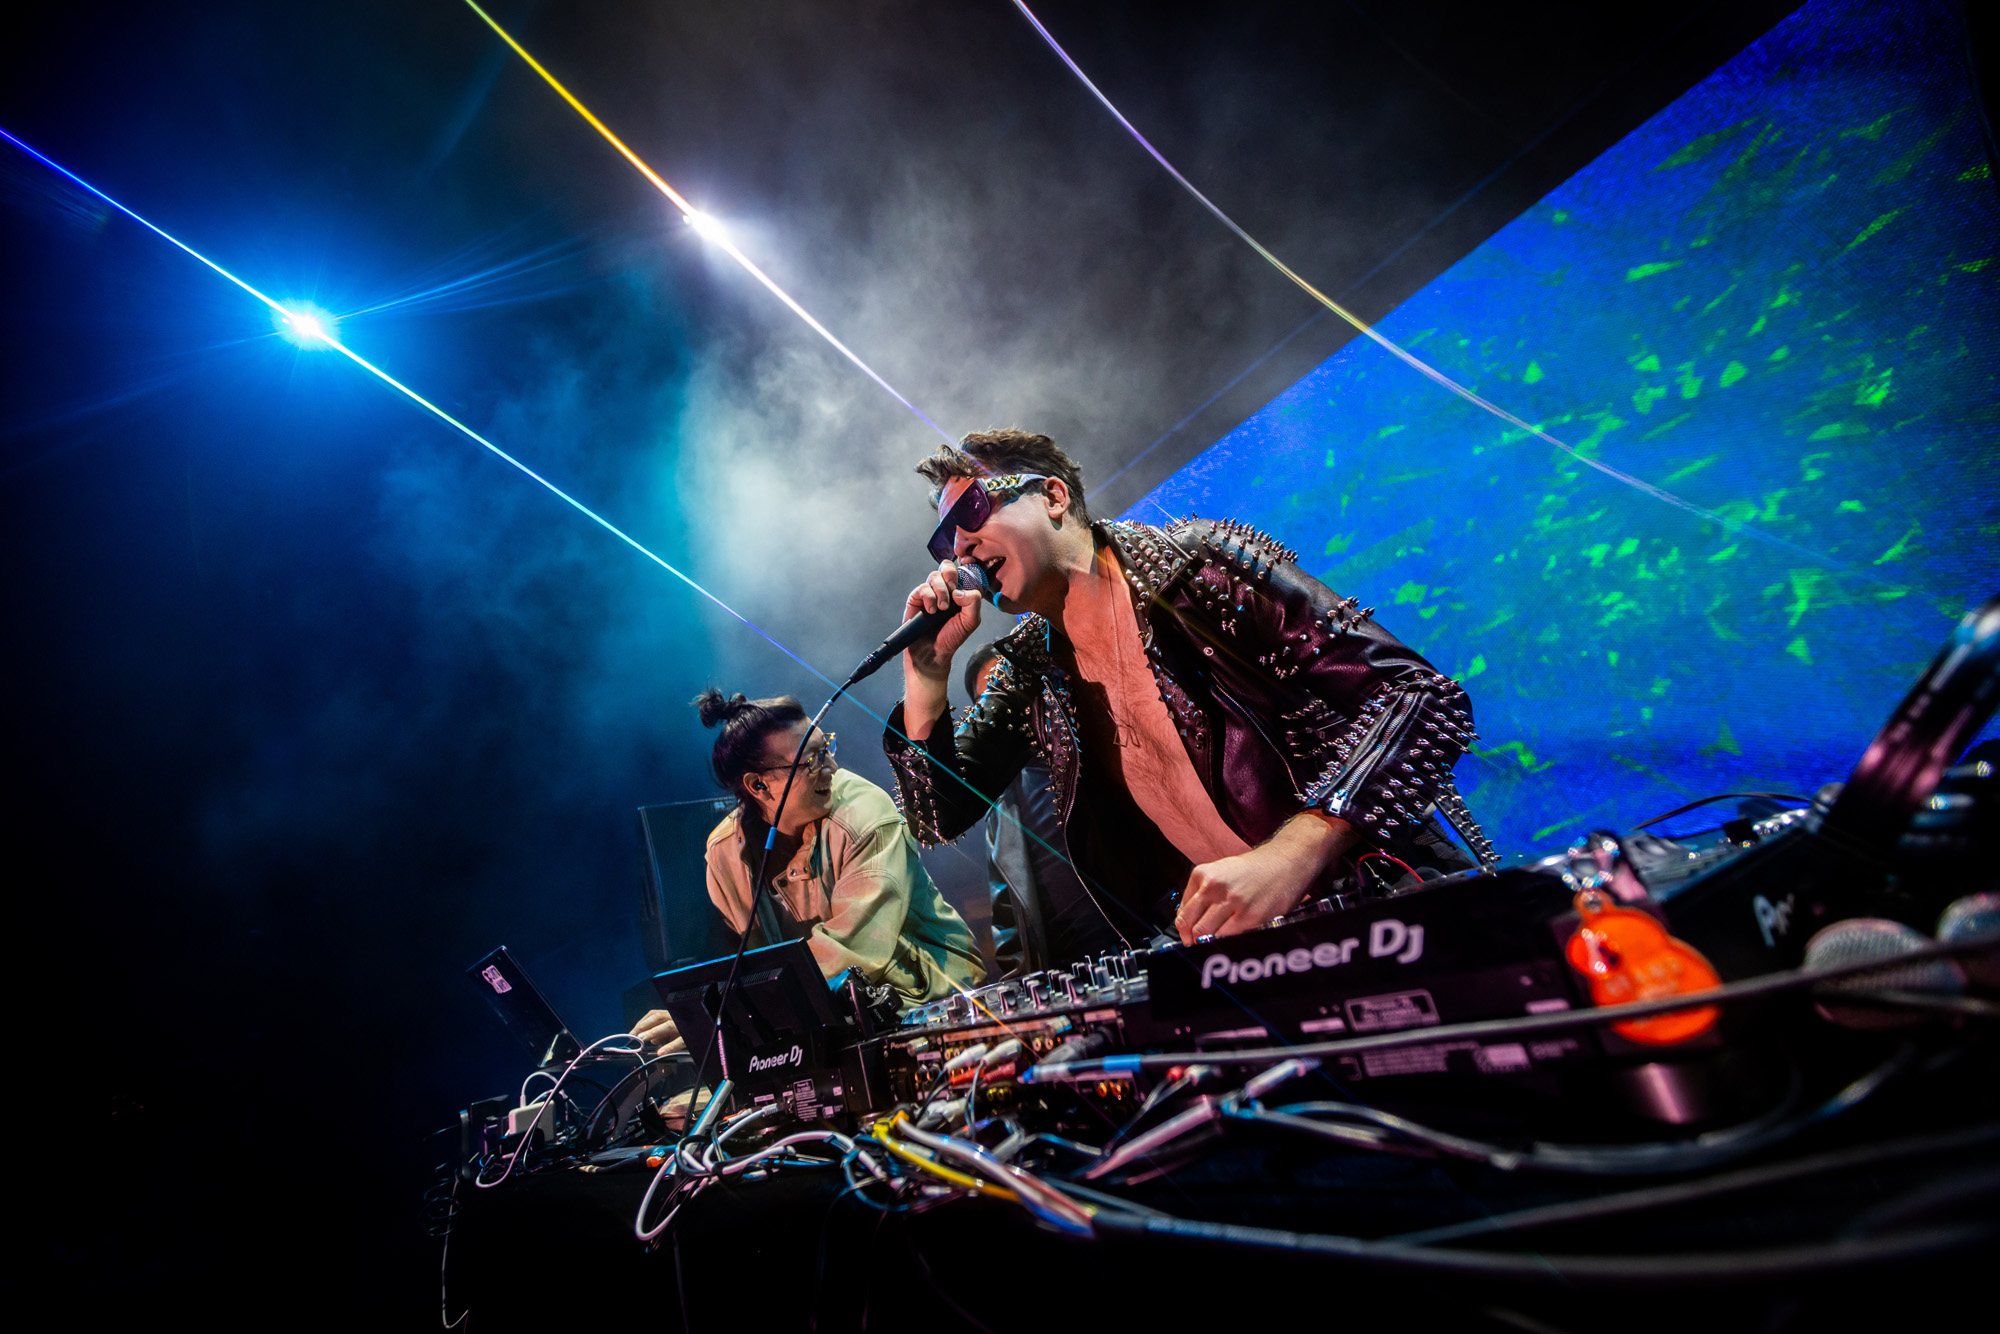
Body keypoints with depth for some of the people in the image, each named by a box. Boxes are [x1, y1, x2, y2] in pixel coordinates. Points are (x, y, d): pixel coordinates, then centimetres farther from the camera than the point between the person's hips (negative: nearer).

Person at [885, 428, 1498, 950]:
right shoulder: (1030, 670, 11)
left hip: (1386, 905, -3)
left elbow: (1419, 695, -14)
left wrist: (1290, 853, -28)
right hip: (1228, 949, 4)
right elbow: (937, 818, 15)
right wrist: (928, 670, 1)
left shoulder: (1202, 562, -8)